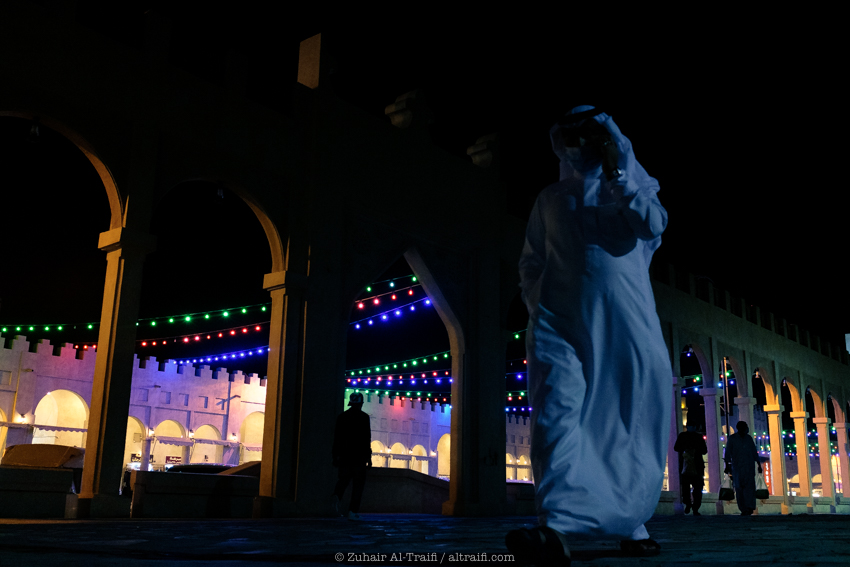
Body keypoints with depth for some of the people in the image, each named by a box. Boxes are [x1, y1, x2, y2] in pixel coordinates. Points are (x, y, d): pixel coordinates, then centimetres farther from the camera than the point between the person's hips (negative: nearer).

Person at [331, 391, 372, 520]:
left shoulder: (342, 416, 8)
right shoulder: (364, 417, -4)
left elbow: (337, 437, 9)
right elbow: (367, 438, -8)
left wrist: (336, 456, 14)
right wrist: (368, 457, -4)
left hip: (344, 455, 4)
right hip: (359, 455, -4)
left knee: (343, 479, 13)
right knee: (358, 483, 3)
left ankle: (336, 497, -16)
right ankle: (353, 511, -1)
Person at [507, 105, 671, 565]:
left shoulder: (632, 184, 17)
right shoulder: (551, 198, 20)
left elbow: (653, 225, -4)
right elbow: (531, 262, 19)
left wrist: (616, 175, -4)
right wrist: (537, 306, 4)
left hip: (626, 322, 1)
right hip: (564, 318, -1)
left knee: (632, 426, 2)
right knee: (558, 410, -21)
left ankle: (632, 525, 16)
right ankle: (557, 529, -33)